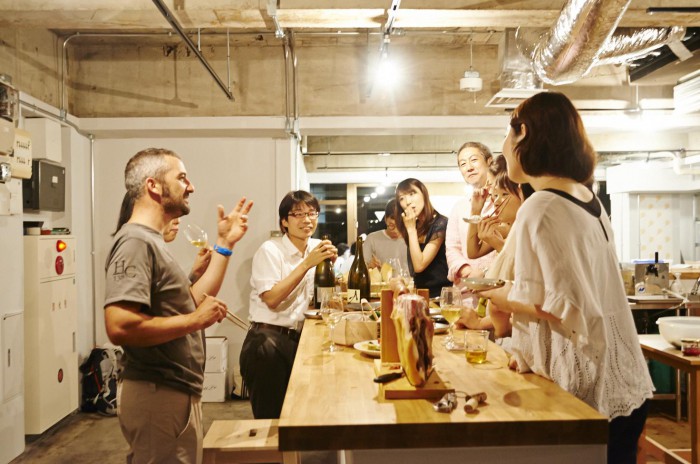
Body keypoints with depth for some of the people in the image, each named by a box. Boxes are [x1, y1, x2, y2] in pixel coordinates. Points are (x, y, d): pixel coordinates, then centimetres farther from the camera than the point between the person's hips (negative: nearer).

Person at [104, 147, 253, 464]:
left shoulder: (151, 241, 12)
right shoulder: (135, 241, -19)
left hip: (173, 392, 10)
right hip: (157, 395, -10)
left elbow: (193, 302, 11)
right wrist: (195, 320, -20)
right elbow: (120, 328, -30)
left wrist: (225, 244, 8)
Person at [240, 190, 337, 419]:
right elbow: (272, 299, -21)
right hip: (268, 339, -6)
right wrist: (307, 263, -22)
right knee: (271, 416, 2)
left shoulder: (316, 248, 7)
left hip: (298, 339, 6)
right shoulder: (270, 250, -11)